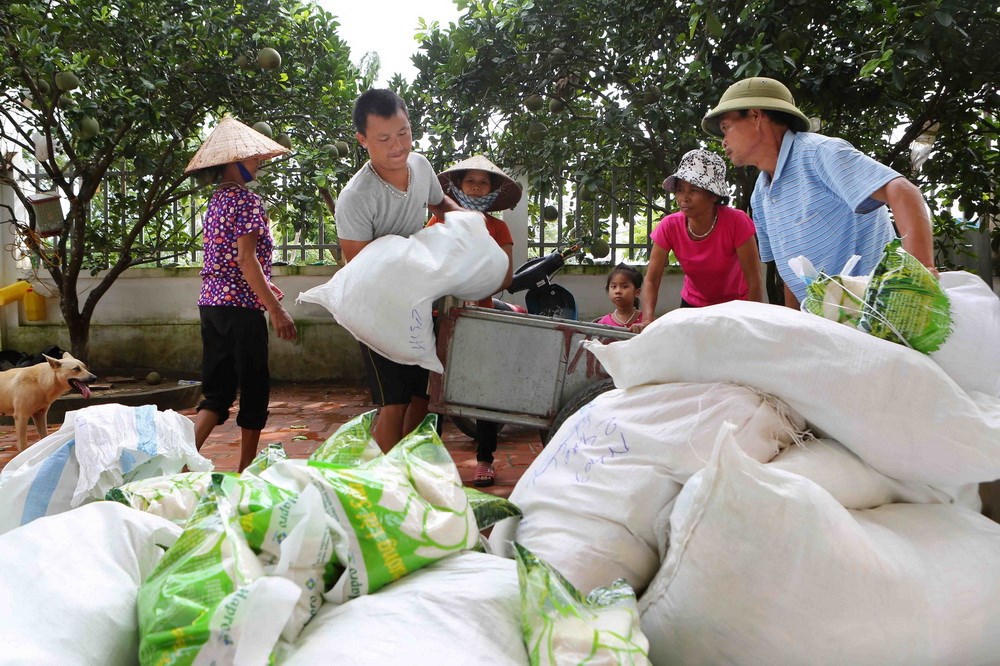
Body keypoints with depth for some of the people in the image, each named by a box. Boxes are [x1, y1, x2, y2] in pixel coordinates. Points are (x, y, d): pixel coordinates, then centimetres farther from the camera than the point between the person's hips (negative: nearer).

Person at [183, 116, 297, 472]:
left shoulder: (216, 201, 16)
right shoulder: (247, 199, -11)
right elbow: (246, 259, -18)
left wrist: (265, 289, 28)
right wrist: (276, 309, -19)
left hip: (210, 304, 8)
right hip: (241, 305, -8)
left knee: (218, 390, 11)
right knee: (254, 388, 5)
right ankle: (246, 470, 15)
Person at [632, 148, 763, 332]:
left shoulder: (736, 222, -26)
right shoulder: (669, 227, -19)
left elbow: (754, 283, -24)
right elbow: (651, 279, -22)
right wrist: (648, 320, -38)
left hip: (736, 305, -2)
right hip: (693, 305, 2)